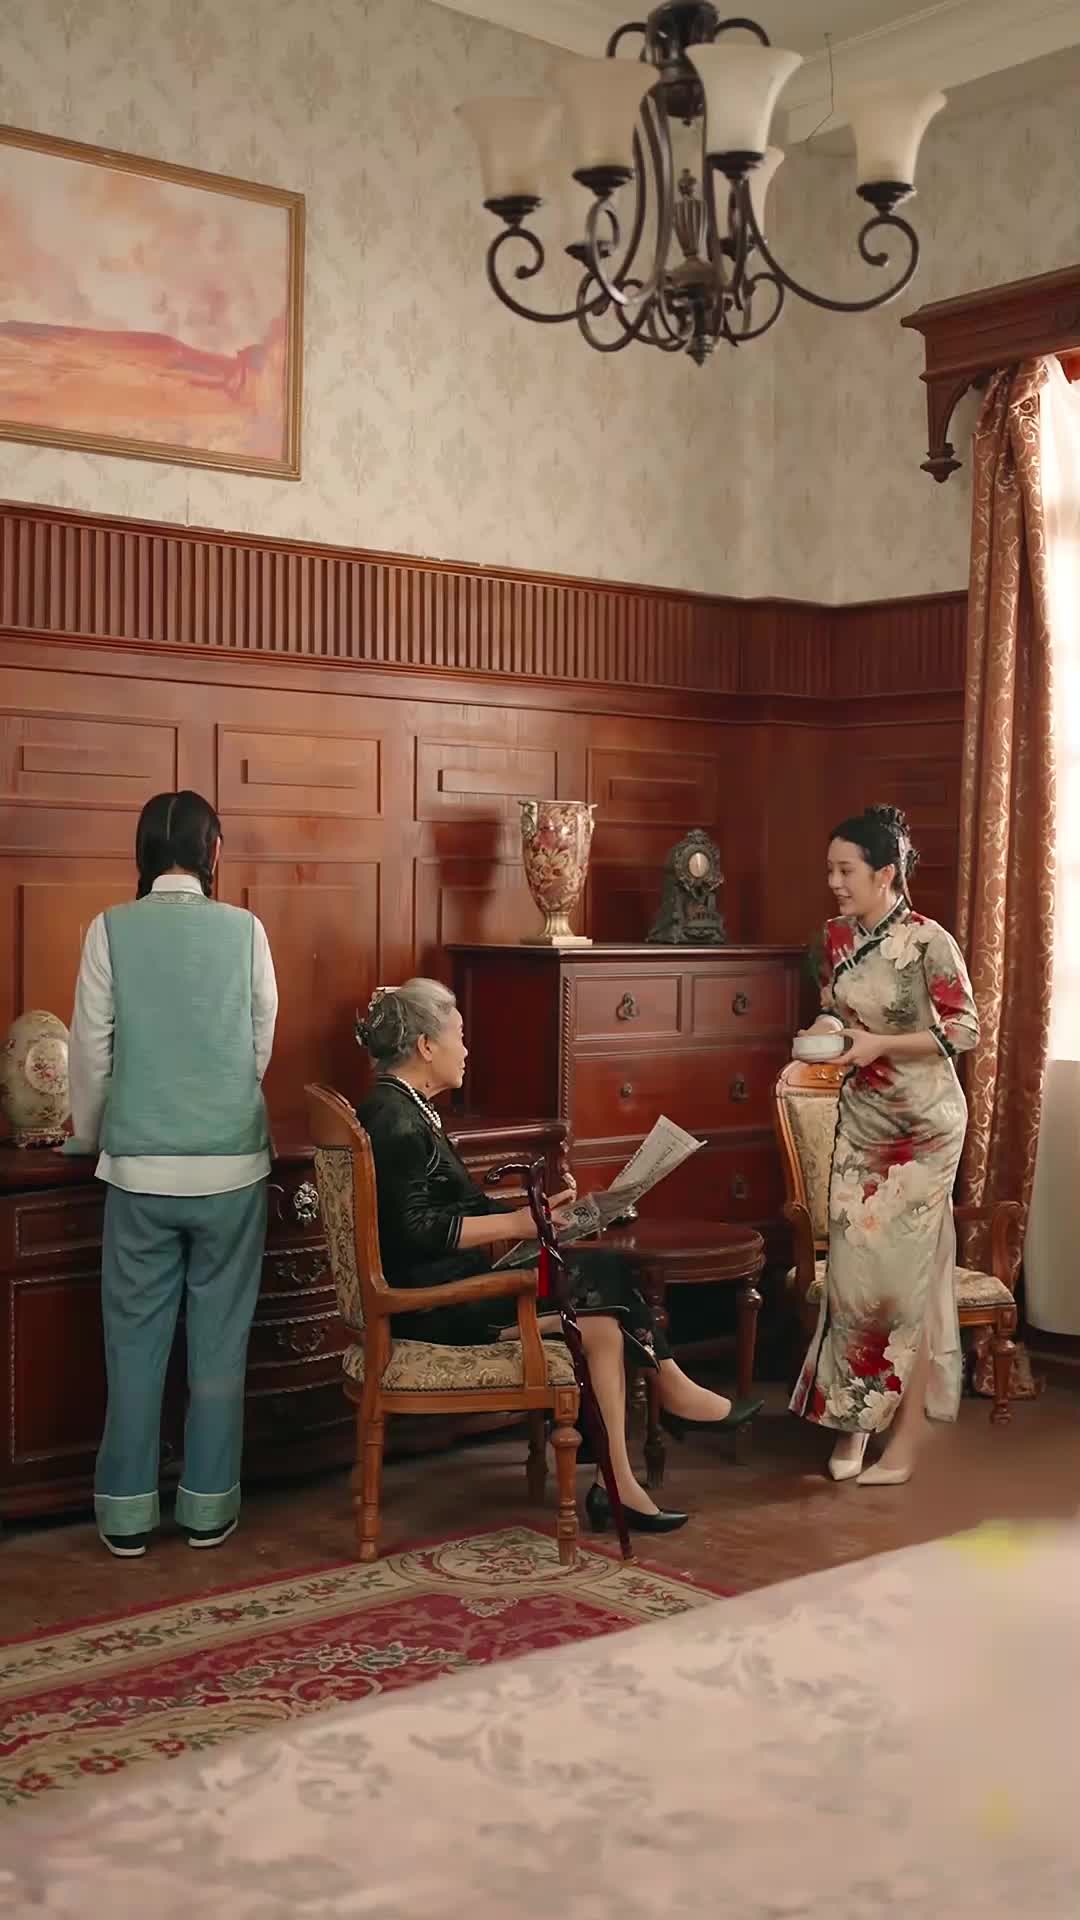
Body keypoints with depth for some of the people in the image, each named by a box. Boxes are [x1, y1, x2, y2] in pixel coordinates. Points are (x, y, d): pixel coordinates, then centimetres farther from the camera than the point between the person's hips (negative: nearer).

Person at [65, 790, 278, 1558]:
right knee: (220, 1338, 9)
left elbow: (93, 1053, 0)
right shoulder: (245, 930, -2)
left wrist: (89, 1137, 18)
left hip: (141, 1167, 0)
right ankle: (209, 1506, 17)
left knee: (136, 1338, 9)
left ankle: (128, 1511, 16)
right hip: (232, 1164, 0)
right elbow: (262, 1047, 6)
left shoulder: (111, 930, -4)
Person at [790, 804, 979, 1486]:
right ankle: (855, 1417, 18)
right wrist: (824, 1029, -5)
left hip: (923, 1126, -6)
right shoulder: (838, 937, 3)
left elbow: (965, 1030, -14)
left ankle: (905, 1440, 8)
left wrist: (880, 1044, -20)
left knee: (907, 1273, -2)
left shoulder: (929, 941, -16)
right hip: (860, 1119, 6)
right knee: (853, 1268, 5)